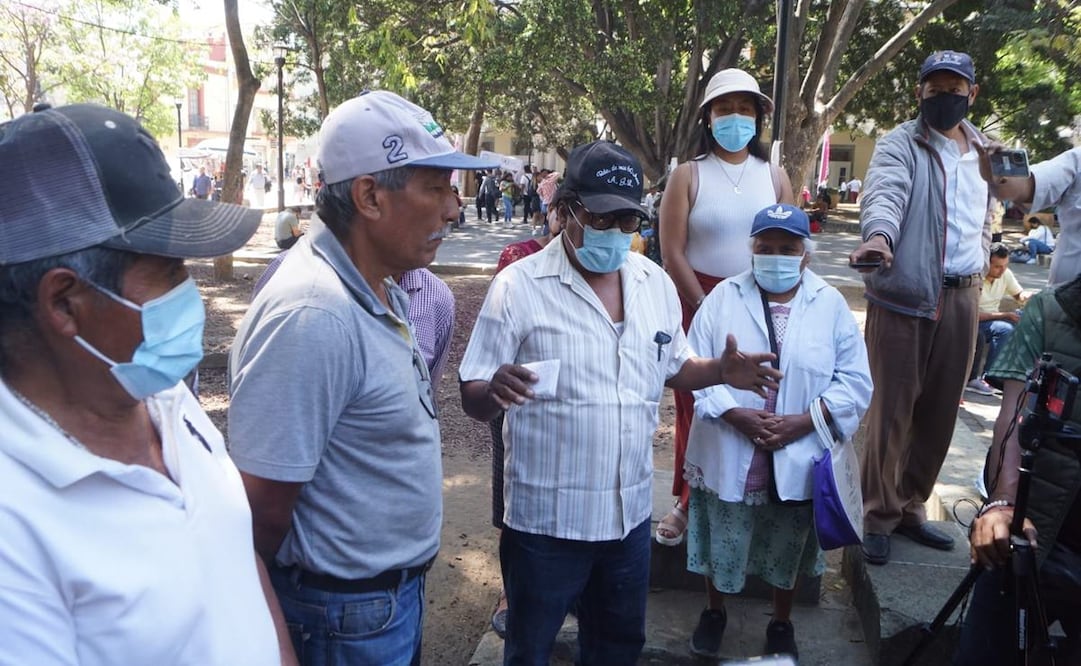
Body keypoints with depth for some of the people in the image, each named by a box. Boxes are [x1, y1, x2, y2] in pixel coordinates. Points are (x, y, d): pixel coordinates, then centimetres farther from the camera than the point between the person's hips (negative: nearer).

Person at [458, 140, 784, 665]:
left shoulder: (656, 283, 3)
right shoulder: (519, 287, -14)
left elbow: (672, 368, 16)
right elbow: (472, 400, -13)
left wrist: (721, 371, -4)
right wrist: (495, 391, -37)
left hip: (630, 512, 5)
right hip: (545, 520, -5)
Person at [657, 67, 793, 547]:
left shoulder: (774, 176, 9)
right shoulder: (688, 175, 0)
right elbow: (672, 252, -6)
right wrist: (706, 307, -10)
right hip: (699, 301, -2)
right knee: (696, 404, 3)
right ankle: (689, 502, 17)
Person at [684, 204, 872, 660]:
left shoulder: (831, 304, -1)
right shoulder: (723, 297, -2)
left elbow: (855, 380, -4)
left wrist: (801, 422, -15)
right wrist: (735, 415, -19)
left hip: (798, 459, 1)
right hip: (728, 455, 0)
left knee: (788, 549, 17)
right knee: (721, 542, 15)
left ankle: (781, 625, 41)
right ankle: (714, 613, 41)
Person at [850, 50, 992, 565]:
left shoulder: (984, 151, 15)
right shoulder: (900, 144, -5)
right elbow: (885, 193, -25)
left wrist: (979, 264, 17)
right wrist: (878, 234, -45)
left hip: (962, 297, 6)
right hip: (903, 294, -6)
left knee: (940, 411, 11)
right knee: (892, 409, -2)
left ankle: (910, 507, 26)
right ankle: (879, 517, 11)